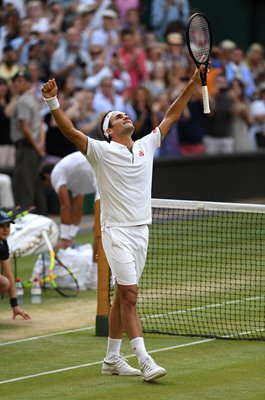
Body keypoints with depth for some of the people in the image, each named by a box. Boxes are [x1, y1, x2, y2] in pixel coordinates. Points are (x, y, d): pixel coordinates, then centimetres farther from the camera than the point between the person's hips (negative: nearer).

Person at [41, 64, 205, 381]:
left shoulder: (146, 146, 11)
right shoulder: (101, 151, -5)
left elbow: (172, 115, 16)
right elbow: (70, 131, -18)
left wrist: (194, 81, 13)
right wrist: (52, 101, -33)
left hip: (141, 230, 6)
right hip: (117, 232, -6)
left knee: (122, 296, 11)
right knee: (129, 295, -11)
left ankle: (112, 359, 17)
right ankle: (145, 362, -16)